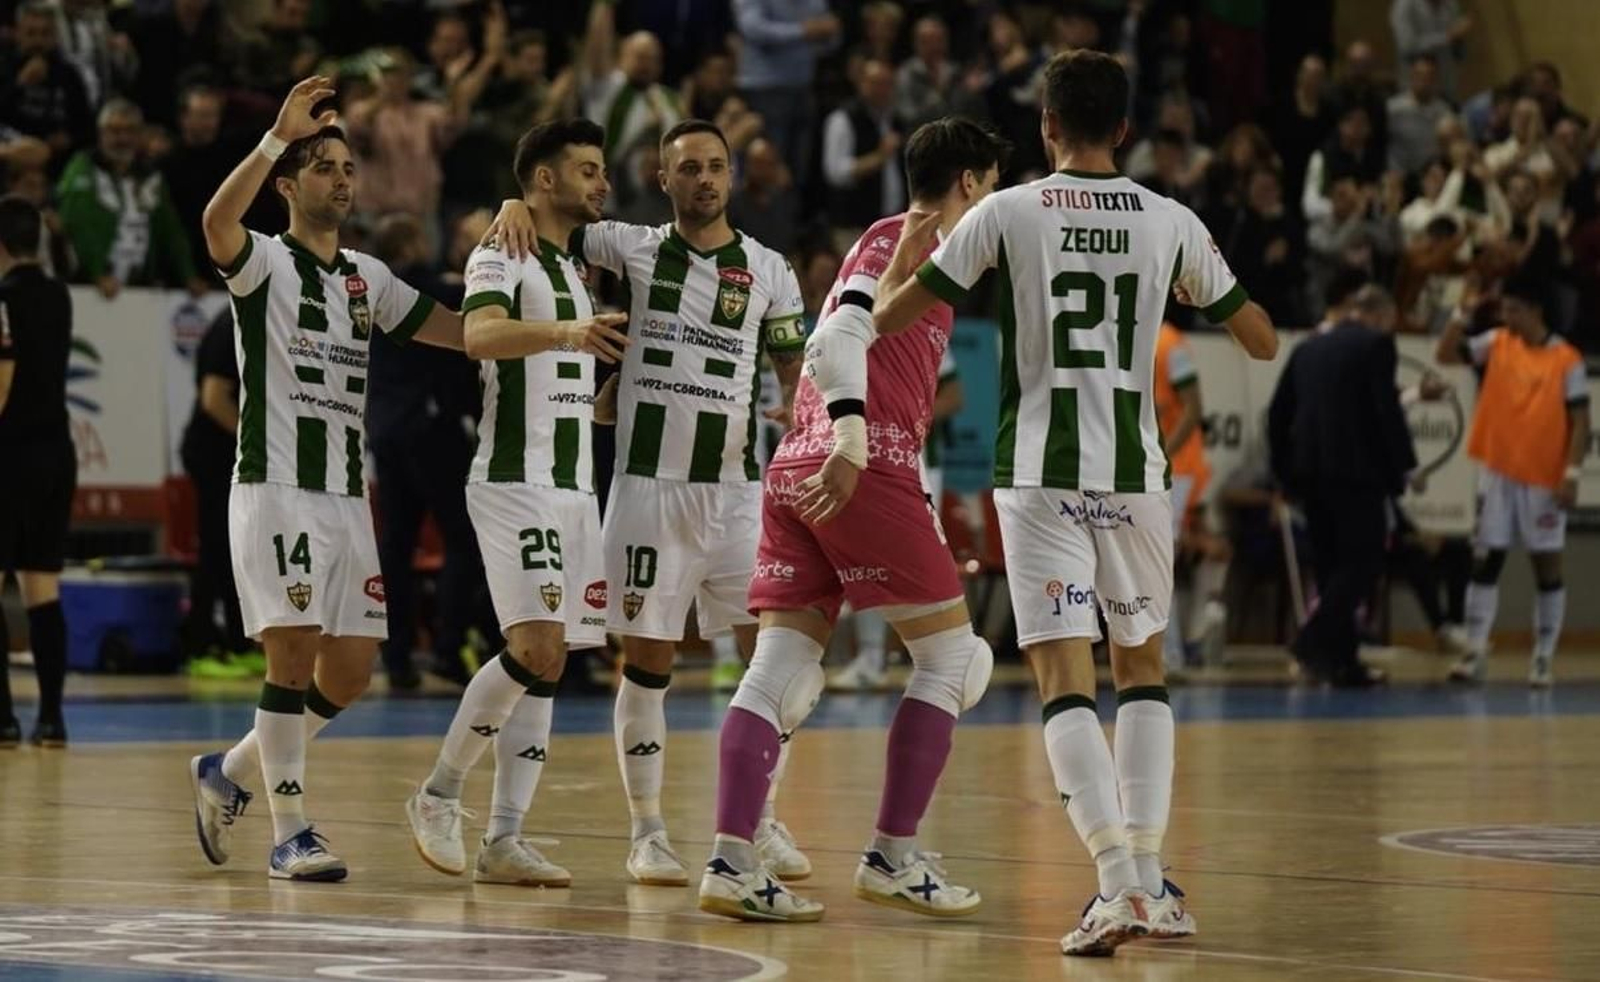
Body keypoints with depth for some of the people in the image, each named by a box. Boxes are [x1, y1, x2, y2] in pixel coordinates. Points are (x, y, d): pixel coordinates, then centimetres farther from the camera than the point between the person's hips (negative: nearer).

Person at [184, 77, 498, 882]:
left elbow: (459, 331, 18)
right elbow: (216, 222, -26)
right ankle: (290, 833, -6)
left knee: (351, 671, 6)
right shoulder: (264, 262, -4)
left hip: (346, 498, 7)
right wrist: (279, 136, -33)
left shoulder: (368, 279, 17)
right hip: (275, 489, -7)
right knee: (294, 651, -12)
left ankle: (229, 772, 24)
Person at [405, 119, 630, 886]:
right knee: (536, 648, -18)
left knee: (545, 664, 3)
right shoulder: (501, 258, -6)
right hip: (514, 482, -8)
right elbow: (480, 335, -29)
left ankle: (503, 840, 4)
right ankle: (439, 796, -4)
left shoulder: (576, 271, 20)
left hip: (573, 485, 8)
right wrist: (564, 332, -43)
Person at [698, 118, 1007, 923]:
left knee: (780, 667, 0)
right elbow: (840, 335, -17)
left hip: (798, 469, 9)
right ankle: (893, 858, 1)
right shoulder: (907, 241, -1)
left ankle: (732, 862, -10)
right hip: (867, 466, -9)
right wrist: (850, 430, -31)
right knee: (949, 653, 2)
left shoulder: (891, 241, 27)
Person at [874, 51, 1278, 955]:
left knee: (1067, 680, -3)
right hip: (1136, 473, 2)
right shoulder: (1171, 222, 3)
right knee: (1144, 668, 19)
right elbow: (1262, 342, 12)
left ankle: (1119, 883, -18)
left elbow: (888, 317, 1)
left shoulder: (1007, 213, -3)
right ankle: (1149, 879, 13)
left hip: (1040, 474, -2)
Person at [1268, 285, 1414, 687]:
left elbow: (1278, 414, 15)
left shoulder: (1308, 349, 15)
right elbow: (1387, 410, -12)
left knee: (1332, 565, 11)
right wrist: (1403, 466, -5)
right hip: (1357, 472, -7)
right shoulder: (1376, 345, -4)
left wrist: (1286, 473, 19)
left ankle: (1344, 661, 10)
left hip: (1311, 474, 7)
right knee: (1363, 563, -4)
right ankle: (1314, 638, -21)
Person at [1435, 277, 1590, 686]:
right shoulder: (1497, 344, 2)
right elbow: (1445, 355, -2)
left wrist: (1572, 473, -14)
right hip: (1498, 471, 3)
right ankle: (1475, 652, 1)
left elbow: (1580, 421, -7)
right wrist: (1462, 312, -12)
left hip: (1544, 479, -3)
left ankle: (1543, 658, 9)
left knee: (1547, 565, 3)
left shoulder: (1566, 360, -7)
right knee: (1485, 560, 0)